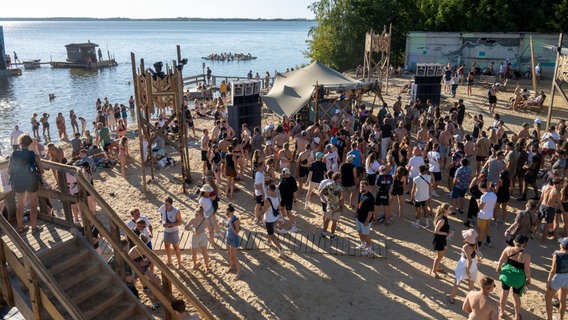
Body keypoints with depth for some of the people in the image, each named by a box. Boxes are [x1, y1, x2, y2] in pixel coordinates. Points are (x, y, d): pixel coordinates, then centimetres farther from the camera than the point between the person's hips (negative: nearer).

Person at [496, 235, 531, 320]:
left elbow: (501, 260, -6)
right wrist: (528, 279, 3)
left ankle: (502, 312, 37)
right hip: (519, 278, -2)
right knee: (516, 297, 19)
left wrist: (498, 268, 13)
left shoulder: (508, 249, -17)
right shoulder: (526, 256, -24)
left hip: (507, 274, 2)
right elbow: (527, 270, -16)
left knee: (504, 294, 21)